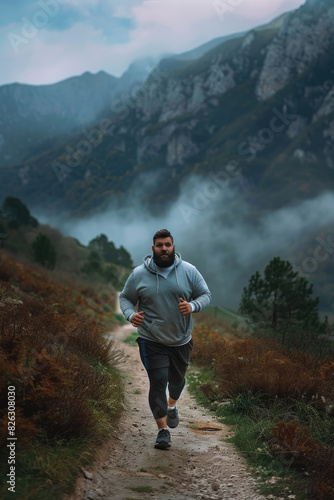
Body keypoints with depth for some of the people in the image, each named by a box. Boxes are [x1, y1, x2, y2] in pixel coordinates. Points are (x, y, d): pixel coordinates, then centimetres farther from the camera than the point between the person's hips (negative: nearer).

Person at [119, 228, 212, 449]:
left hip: (181, 340, 2)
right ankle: (163, 429, 1)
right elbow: (125, 298, 4)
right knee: (158, 382, -10)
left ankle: (172, 406, 52)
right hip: (152, 341, -2)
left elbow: (206, 294, 0)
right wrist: (131, 315, -17)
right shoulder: (139, 274, -6)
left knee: (177, 379, 21)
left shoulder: (189, 271, -5)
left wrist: (192, 306, -21)